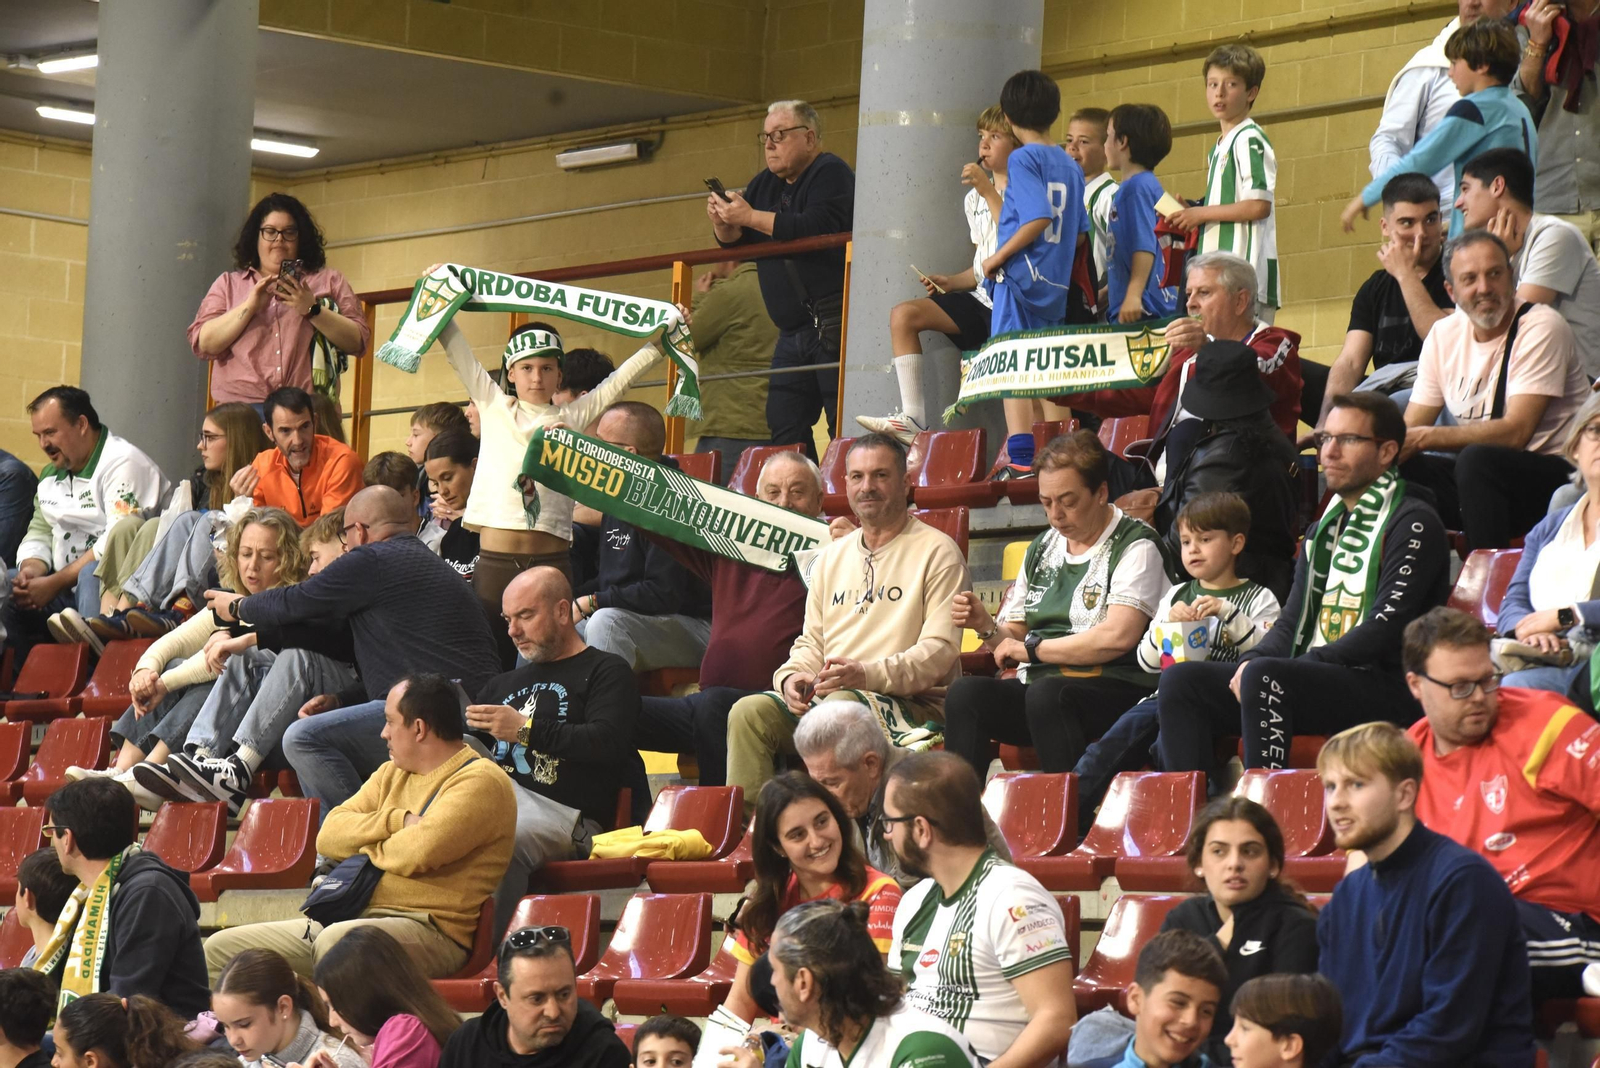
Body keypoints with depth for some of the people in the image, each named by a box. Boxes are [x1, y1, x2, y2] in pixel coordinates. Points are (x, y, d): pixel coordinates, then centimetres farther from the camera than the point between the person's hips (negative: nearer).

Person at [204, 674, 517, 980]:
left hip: (431, 929, -9)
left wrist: (366, 845, 2)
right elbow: (328, 837, 11)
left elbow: (418, 853, -20)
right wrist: (396, 821, -6)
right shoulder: (392, 774, 22)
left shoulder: (479, 782, -6)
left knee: (337, 943, -41)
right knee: (218, 950, 1)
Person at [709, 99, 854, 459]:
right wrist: (722, 223, -3)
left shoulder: (830, 173, -5)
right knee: (784, 430, 2)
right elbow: (735, 242, 20)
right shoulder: (764, 185, 20)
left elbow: (820, 228, -22)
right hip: (793, 332, 9)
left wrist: (750, 217, -18)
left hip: (834, 326, -9)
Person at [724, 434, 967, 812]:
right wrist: (793, 676, -2)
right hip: (825, 695, 6)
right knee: (748, 712, -20)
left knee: (839, 707, -38)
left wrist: (868, 674, -22)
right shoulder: (830, 557, 23)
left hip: (910, 703, -6)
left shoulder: (936, 551, 2)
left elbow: (941, 650, -8)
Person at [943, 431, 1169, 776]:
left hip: (1114, 690, -6)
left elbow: (1118, 637, -15)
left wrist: (1031, 649, -6)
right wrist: (987, 628, -1)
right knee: (966, 692, -24)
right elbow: (1012, 641, 23)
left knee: (1046, 694, -38)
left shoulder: (1135, 546, -1)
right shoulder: (1042, 548, 22)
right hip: (1036, 684, 6)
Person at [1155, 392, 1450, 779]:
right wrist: (1250, 663, -3)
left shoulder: (1412, 525, -3)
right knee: (1182, 681, -7)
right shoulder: (1324, 529, 24)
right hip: (1315, 683, 8)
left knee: (1265, 676, -34)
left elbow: (1384, 631, -14)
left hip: (1387, 690, -8)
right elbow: (1291, 624, 19)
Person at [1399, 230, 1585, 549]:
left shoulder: (1541, 328, -12)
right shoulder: (1444, 334, 7)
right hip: (1481, 475, 6)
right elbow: (1410, 428, 6)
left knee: (1477, 459, -34)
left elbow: (1516, 432, -21)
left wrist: (1424, 438, -24)